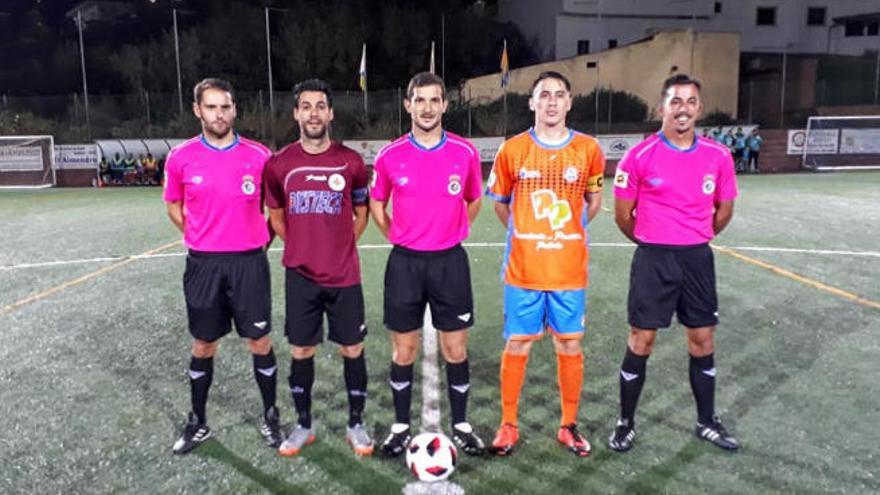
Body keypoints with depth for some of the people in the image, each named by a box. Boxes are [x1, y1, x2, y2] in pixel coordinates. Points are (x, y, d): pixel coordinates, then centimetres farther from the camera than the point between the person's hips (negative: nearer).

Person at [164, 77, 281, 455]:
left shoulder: (259, 155, -3)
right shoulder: (181, 158, -1)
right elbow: (174, 206, 14)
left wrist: (261, 239, 4)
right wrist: (201, 238, 6)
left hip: (250, 262, -1)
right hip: (203, 264, 1)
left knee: (260, 343, 5)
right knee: (203, 346, 11)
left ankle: (271, 417, 23)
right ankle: (197, 423, 28)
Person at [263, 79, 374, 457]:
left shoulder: (351, 161, -3)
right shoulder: (279, 164, -1)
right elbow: (276, 215, 13)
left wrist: (341, 245, 3)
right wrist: (301, 247, 6)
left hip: (345, 275, 0)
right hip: (300, 275, 1)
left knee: (352, 349, 6)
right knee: (301, 351, 10)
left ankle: (356, 424, 23)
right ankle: (303, 425, 27)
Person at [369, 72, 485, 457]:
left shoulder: (465, 153, -3)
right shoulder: (389, 156, -3)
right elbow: (376, 204, 12)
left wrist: (451, 233, 8)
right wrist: (397, 237, 6)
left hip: (450, 261, 0)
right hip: (405, 263, 0)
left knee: (455, 349, 7)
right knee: (403, 350, 9)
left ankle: (461, 426, 23)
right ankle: (401, 426, 24)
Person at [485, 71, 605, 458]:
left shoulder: (588, 149, 1)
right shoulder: (512, 150, -2)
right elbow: (499, 201, 12)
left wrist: (570, 229, 8)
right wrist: (521, 233, 7)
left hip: (570, 269, 1)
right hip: (523, 269, -1)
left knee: (570, 345, 9)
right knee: (517, 344, 6)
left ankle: (569, 425, 25)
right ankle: (508, 424, 22)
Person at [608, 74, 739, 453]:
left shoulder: (718, 157, 1)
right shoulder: (639, 156, -9)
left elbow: (724, 211, 14)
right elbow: (623, 214, -2)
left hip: (698, 258, 4)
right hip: (653, 259, -3)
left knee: (702, 340, 11)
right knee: (641, 340, 2)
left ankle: (707, 422, 29)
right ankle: (626, 422, 17)